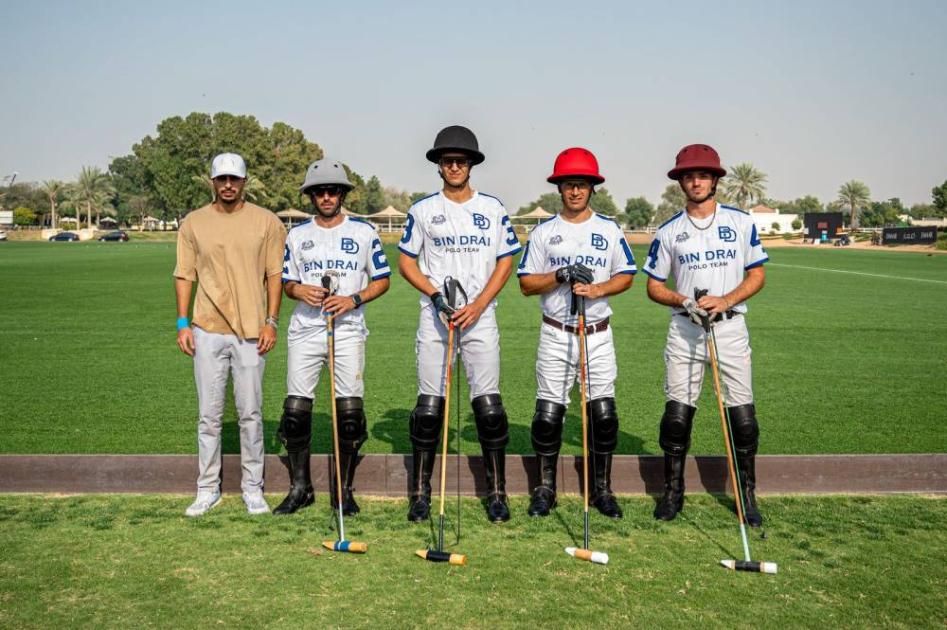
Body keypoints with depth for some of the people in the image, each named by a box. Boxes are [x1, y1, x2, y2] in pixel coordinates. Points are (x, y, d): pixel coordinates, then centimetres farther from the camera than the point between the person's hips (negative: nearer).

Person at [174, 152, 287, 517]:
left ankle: (253, 488, 15)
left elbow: (275, 275, 2)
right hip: (208, 332, 1)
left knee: (251, 414, 4)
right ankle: (208, 489, 17)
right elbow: (184, 275, 8)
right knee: (209, 415, 7)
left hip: (251, 331, -1)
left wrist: (271, 321, -5)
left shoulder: (266, 222, 2)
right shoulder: (194, 223, 7)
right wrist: (183, 323, 1)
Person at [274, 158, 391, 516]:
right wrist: (300, 290, -8)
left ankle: (344, 491, 12)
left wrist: (353, 300, -11)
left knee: (350, 411, -3)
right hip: (305, 332, 2)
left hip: (348, 331, -2)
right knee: (295, 409, 0)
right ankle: (300, 488, 15)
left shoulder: (364, 232, 4)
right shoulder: (297, 235, 10)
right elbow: (287, 282, 15)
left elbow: (382, 281, 6)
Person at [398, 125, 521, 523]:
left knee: (489, 405, -1)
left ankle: (497, 493, 10)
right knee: (429, 405, 2)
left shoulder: (493, 209, 6)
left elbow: (505, 262, 4)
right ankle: (421, 492, 13)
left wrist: (477, 306, -8)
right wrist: (436, 295, -10)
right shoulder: (423, 210, 6)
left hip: (480, 319, 0)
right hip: (434, 319, 0)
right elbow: (406, 262, 6)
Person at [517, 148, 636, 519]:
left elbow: (626, 277, 6)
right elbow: (526, 284, 2)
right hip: (555, 335, -1)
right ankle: (545, 488, 15)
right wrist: (560, 276, -14)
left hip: (598, 334, 1)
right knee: (548, 412, 1)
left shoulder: (609, 230, 7)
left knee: (603, 411, 1)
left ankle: (602, 489, 15)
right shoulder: (543, 232, 5)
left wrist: (596, 289, -12)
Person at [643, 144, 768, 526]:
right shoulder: (669, 231, 6)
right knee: (677, 412, -1)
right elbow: (654, 287, 7)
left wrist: (724, 301, -13)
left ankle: (747, 496, 15)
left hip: (730, 326, 0)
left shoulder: (741, 222, 4)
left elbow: (757, 276, 4)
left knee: (742, 415, -1)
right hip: (684, 329, 1)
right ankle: (673, 492, 14)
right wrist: (684, 301, -12)